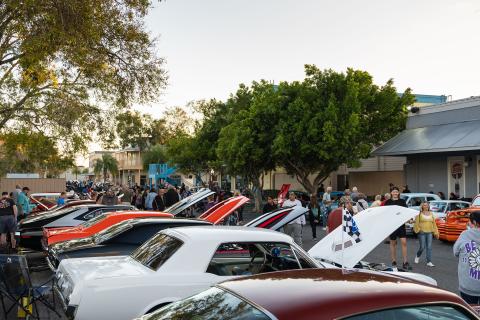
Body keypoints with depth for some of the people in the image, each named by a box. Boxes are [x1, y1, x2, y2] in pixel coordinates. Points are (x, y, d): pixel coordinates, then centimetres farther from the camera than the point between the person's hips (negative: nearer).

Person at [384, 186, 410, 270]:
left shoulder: (402, 201, 7)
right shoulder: (388, 202, 4)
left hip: (401, 224, 0)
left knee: (404, 242, -8)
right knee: (393, 243, 8)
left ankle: (405, 262, -4)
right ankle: (394, 261, 19)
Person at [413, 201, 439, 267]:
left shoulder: (431, 214, 13)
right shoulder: (420, 214, -1)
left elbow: (434, 224, 14)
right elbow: (416, 223, -4)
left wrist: (436, 232, 12)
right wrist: (417, 230, -14)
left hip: (429, 233, 4)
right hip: (422, 232, -4)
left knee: (429, 247, -1)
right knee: (422, 247, -3)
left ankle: (429, 262, 1)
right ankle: (417, 256, 27)